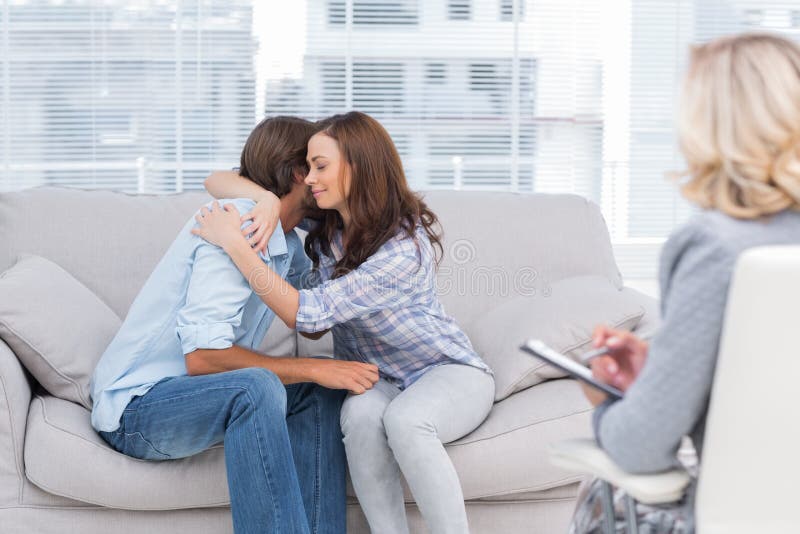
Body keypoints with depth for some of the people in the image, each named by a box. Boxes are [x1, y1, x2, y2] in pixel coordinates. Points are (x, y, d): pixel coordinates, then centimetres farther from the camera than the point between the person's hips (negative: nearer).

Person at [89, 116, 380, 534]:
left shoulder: (284, 241, 9)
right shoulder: (238, 229, -21)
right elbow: (202, 357, -28)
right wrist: (313, 369, -26)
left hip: (185, 392, 10)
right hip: (134, 406, -10)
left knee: (320, 390, -4)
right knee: (256, 387, -34)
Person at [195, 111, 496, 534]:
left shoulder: (406, 245, -25)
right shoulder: (324, 224, -3)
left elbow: (308, 314, -29)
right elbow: (218, 181, -1)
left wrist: (234, 243, -30)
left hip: (450, 372, -5)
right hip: (378, 382, 5)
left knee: (403, 420, -39)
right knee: (362, 413, -33)